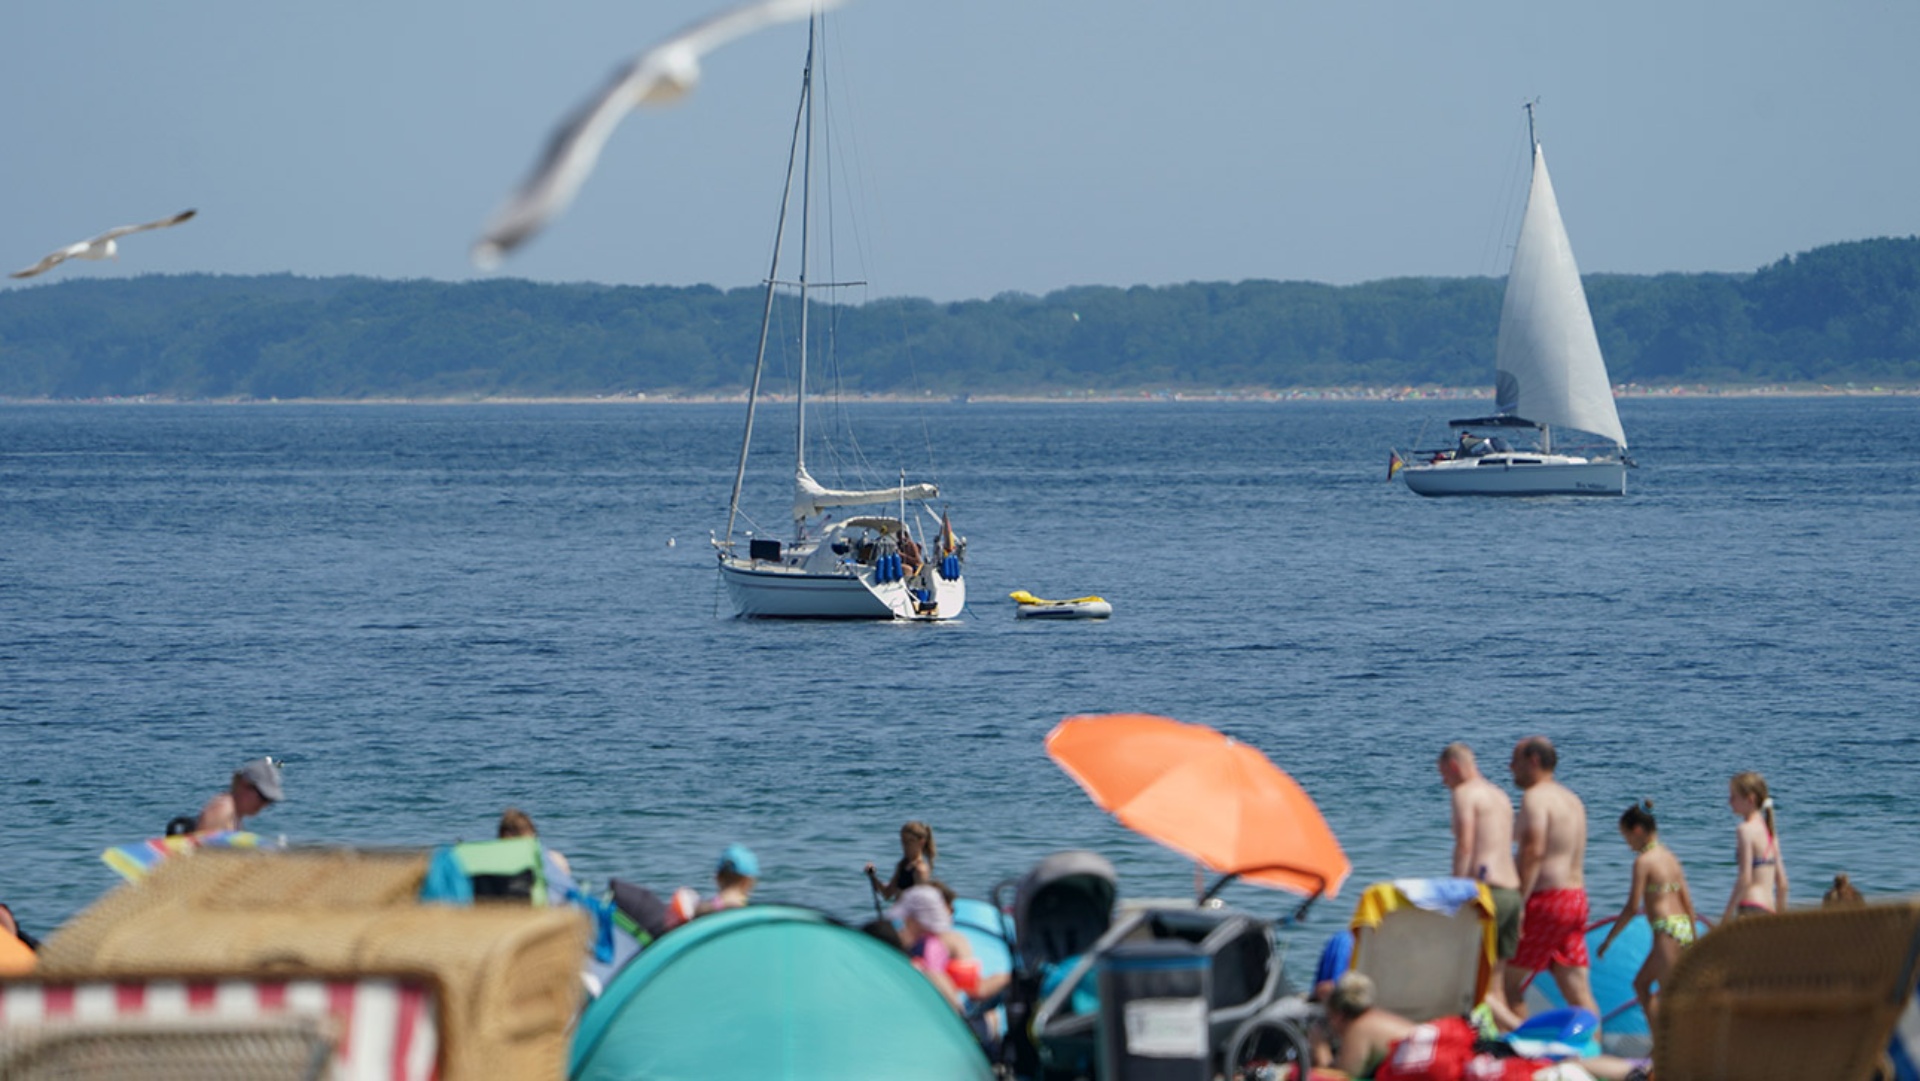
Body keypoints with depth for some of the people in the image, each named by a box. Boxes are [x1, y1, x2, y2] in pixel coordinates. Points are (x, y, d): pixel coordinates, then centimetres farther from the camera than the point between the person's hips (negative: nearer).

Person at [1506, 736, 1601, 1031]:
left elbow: (1534, 851, -21)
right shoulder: (1571, 799, 20)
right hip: (1577, 898, 9)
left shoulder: (1535, 797, -10)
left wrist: (1519, 903, -24)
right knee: (1577, 990, 5)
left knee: (1508, 981, 0)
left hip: (1547, 900, -9)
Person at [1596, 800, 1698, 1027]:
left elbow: (1632, 907, -11)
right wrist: (1693, 939, 22)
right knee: (1640, 983, 19)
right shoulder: (1670, 857, 14)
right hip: (1684, 927, 9)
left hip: (1667, 931, -9)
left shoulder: (1643, 861, -9)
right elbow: (1687, 901, 16)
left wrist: (1609, 938, -3)